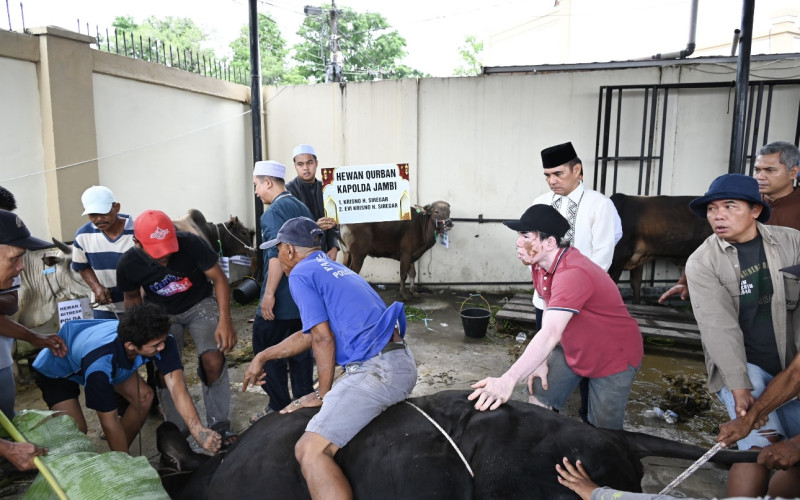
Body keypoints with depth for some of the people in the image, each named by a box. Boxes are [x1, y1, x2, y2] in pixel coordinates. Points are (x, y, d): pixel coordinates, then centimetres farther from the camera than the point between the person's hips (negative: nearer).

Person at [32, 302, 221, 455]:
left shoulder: (159, 340, -32)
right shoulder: (99, 364, -44)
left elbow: (177, 386, -37)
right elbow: (109, 421, -33)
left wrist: (199, 431, -48)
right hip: (56, 369, -5)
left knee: (144, 395, -9)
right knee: (76, 429, -23)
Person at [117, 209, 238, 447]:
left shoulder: (190, 243, -30)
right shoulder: (128, 264, -21)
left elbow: (218, 278, -21)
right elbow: (132, 298, 0)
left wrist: (225, 321, -29)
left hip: (200, 304, -2)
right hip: (161, 313, 2)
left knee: (214, 361, -19)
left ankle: (219, 425, -2)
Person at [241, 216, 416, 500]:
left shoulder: (301, 274, -2)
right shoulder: (334, 268, 25)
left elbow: (322, 338, -9)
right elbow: (310, 334, 29)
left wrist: (323, 394, 3)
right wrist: (263, 356, 36)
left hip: (379, 369, -10)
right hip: (402, 363, 10)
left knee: (310, 451, -15)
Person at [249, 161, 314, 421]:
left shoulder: (275, 211, -14)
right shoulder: (302, 207, 13)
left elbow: (277, 255, -23)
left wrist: (269, 294, -20)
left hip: (281, 299, -9)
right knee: (300, 351, 14)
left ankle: (280, 407, 8)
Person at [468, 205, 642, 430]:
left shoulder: (573, 274, -36)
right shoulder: (541, 264, -8)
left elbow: (550, 334, -47)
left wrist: (508, 380, -54)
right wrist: (542, 361, -5)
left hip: (613, 358, -7)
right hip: (573, 349, 7)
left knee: (603, 435, 3)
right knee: (539, 399, 2)